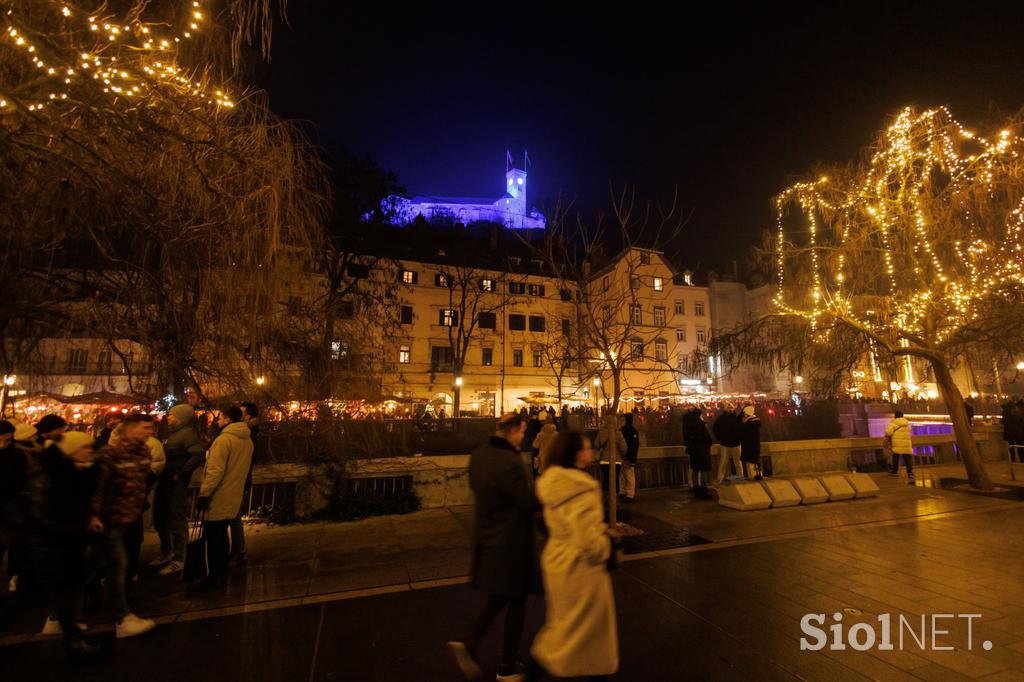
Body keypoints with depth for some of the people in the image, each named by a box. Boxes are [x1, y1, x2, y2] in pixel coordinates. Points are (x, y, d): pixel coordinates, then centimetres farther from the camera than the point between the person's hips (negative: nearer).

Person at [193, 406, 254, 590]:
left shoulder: (224, 439, -18)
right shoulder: (247, 441, 9)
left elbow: (215, 471, -22)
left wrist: (204, 494, -17)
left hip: (217, 499, -8)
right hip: (232, 498, 8)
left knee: (212, 537, 4)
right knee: (222, 535, 18)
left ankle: (213, 577, 12)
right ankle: (222, 574, 25)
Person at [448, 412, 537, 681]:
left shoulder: (478, 455, -2)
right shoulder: (510, 462, -28)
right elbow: (529, 502, -22)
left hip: (486, 536, 8)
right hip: (510, 541, -8)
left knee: (498, 596, 26)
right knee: (516, 601, 13)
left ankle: (469, 642, 17)